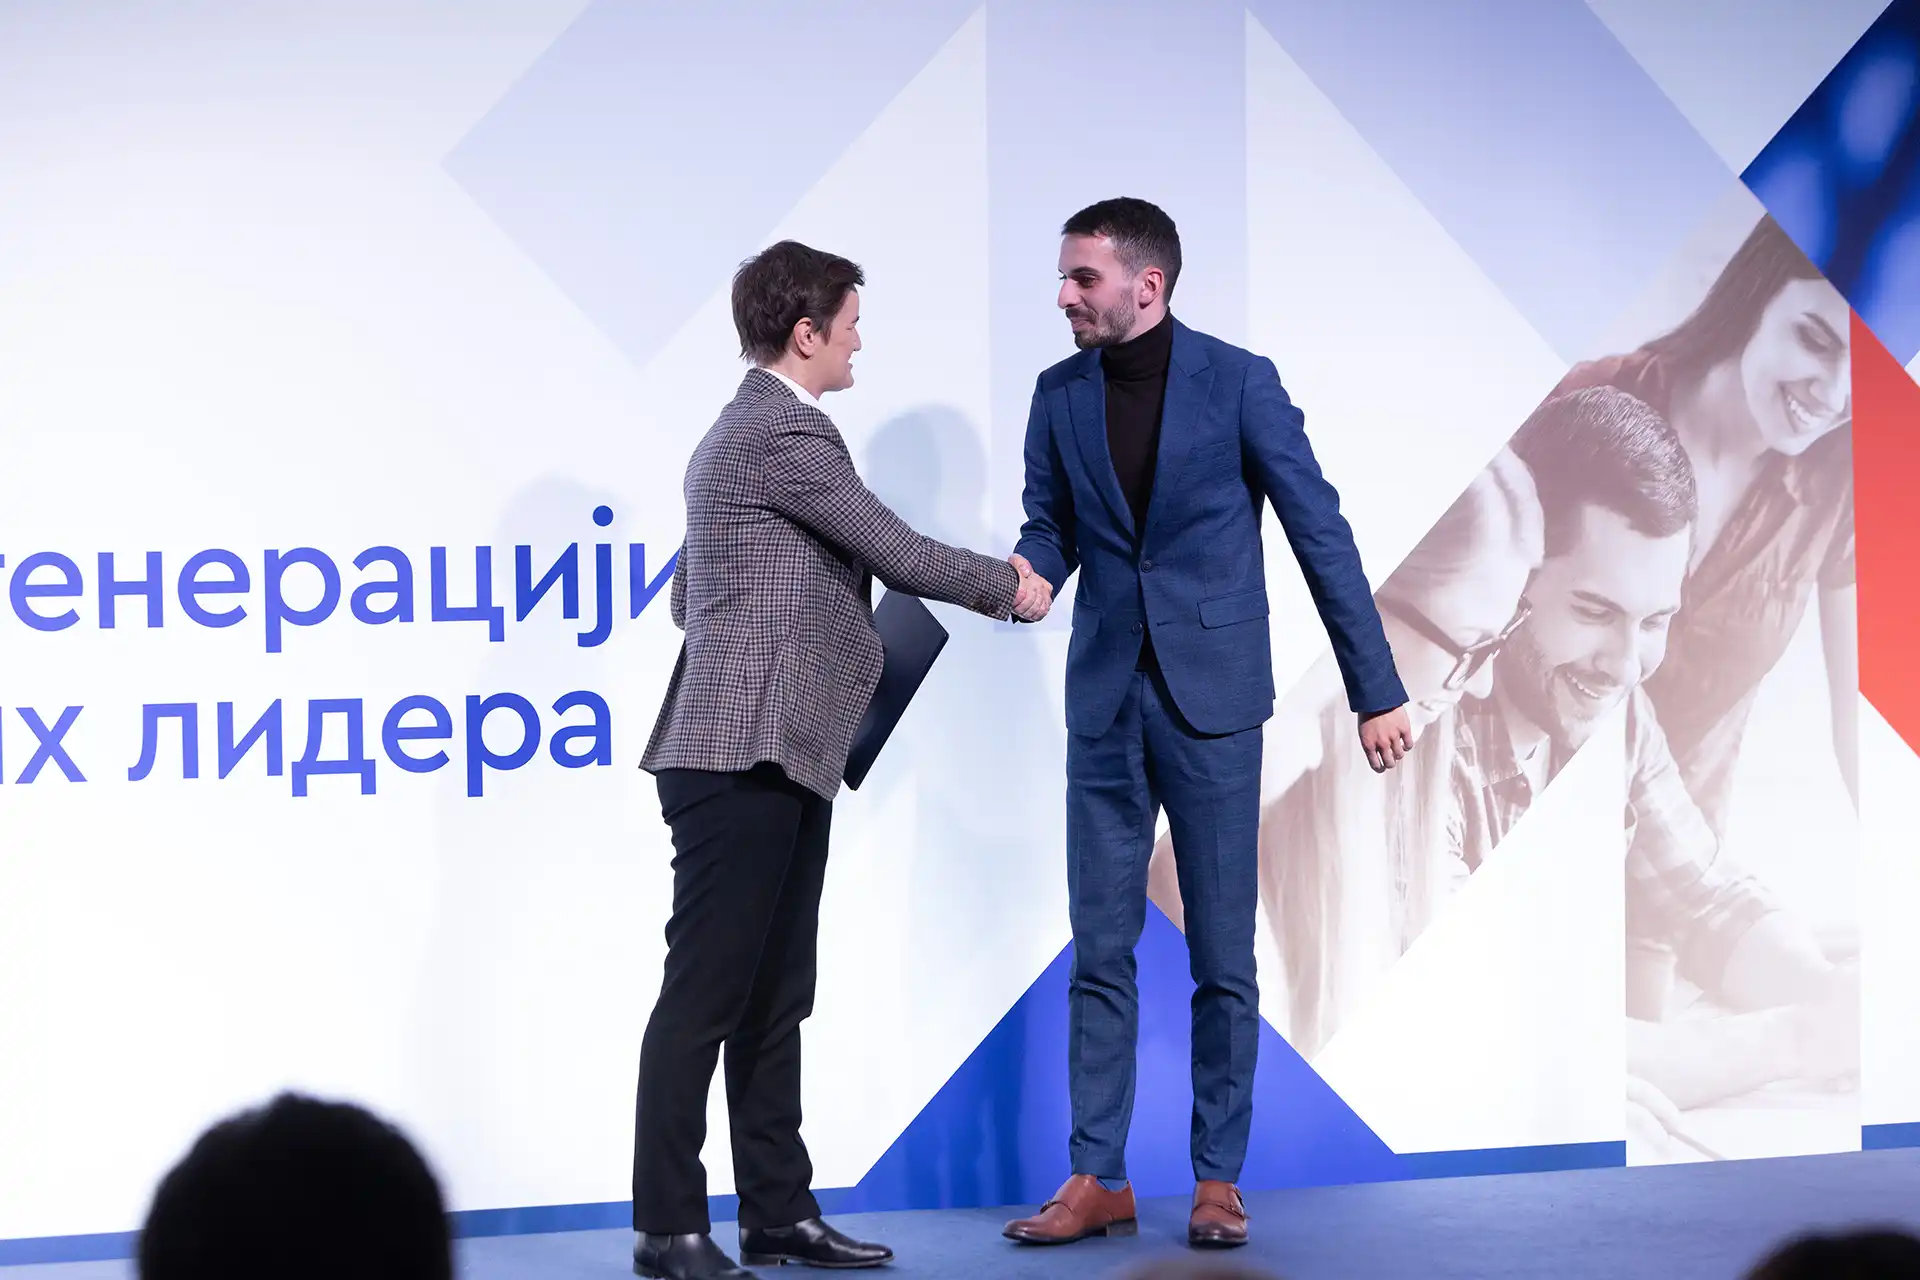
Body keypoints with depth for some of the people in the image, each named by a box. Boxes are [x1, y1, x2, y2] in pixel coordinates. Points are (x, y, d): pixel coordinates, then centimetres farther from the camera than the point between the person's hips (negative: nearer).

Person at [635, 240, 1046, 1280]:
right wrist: (1008, 588, 5)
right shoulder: (787, 434, -13)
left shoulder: (736, 434, 19)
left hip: (778, 764, 11)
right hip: (744, 758, -11)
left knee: (774, 999, 12)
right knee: (705, 994, -7)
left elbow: (688, 600, 25)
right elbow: (899, 554, -11)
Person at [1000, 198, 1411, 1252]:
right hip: (1105, 699, 3)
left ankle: (1218, 1178, 12)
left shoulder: (1238, 382, -6)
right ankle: (1098, 1178, 11)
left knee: (1222, 956, 3)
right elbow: (1051, 528, 12)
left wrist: (1376, 690, -5)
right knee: (1101, 949, 5)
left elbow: (1320, 531, -4)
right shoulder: (1060, 395, 5)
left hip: (1212, 696, -3)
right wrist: (1022, 575, -14)